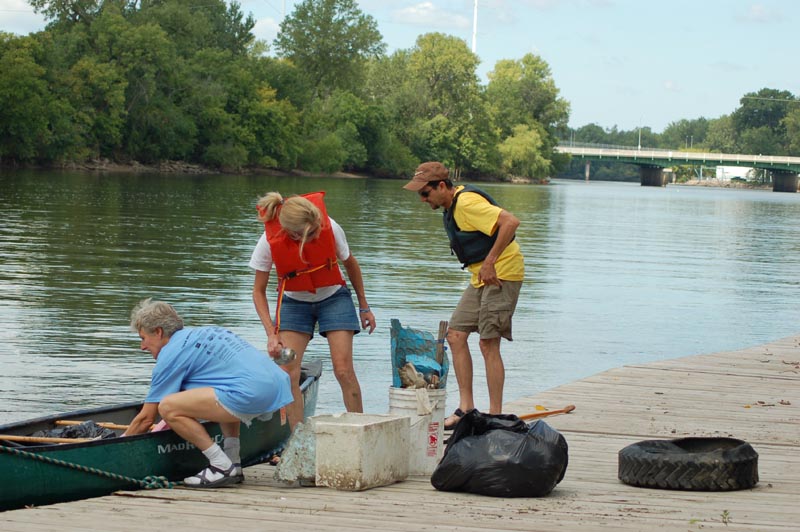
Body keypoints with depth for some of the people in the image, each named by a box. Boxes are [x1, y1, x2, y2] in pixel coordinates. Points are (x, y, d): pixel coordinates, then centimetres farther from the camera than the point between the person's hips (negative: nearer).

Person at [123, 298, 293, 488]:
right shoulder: (201, 333, 28)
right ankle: (234, 464, 23)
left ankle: (223, 467, -4)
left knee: (167, 407, -11)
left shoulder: (171, 353, 2)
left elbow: (146, 418, 6)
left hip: (252, 393, -10)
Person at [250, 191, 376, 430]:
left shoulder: (330, 228, -25)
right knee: (287, 374, -13)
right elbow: (259, 291, -12)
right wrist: (271, 334, -21)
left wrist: (364, 307, 7)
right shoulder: (269, 242, -26)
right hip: (294, 302, 0)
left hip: (333, 298, 0)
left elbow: (350, 264, -3)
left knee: (344, 370, -11)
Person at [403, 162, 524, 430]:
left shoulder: (467, 203, -20)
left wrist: (490, 263, -29)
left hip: (501, 274, -10)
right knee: (456, 334, 6)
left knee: (488, 343, -10)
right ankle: (466, 408, 7)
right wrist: (483, 267, 13)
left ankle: (495, 416, -5)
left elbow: (510, 222, -30)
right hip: (481, 277, 10)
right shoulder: (453, 206, 11)